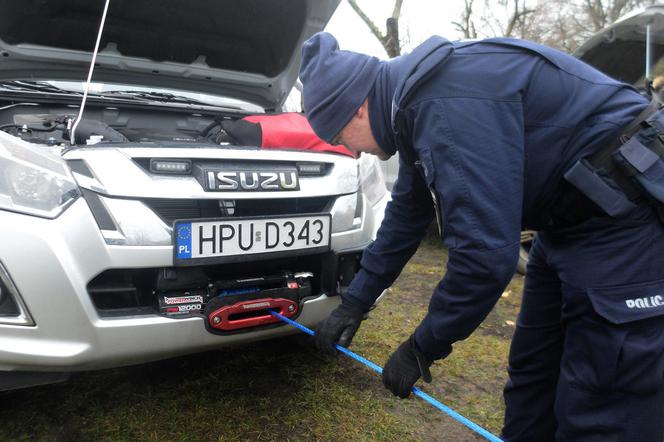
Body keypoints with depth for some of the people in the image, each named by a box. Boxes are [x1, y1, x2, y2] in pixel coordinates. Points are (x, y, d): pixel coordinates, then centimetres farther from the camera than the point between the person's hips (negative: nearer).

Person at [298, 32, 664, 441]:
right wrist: (354, 303, 22)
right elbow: (406, 216, 17)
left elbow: (485, 251, -28)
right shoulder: (416, 100, 8)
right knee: (532, 383, 17)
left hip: (625, 223, -10)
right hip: (571, 222, 10)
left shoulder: (448, 101, -25)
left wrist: (422, 348, -12)